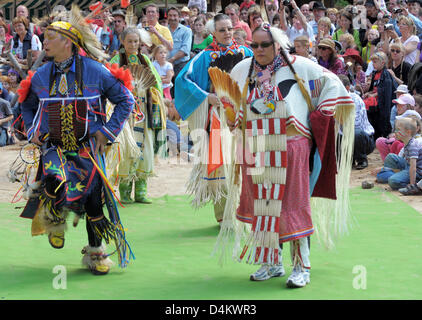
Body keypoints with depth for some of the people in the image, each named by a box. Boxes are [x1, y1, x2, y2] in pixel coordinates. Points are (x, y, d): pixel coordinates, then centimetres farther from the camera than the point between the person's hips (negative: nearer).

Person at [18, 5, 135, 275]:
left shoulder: (95, 71, -6)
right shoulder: (41, 76, 3)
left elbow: (126, 101, 2)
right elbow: (28, 106, 23)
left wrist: (108, 131, -4)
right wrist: (33, 130, 7)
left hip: (87, 148, -1)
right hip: (54, 148, 1)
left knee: (93, 199, 0)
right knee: (55, 181, -28)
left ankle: (96, 253, 22)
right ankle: (55, 220, 6)